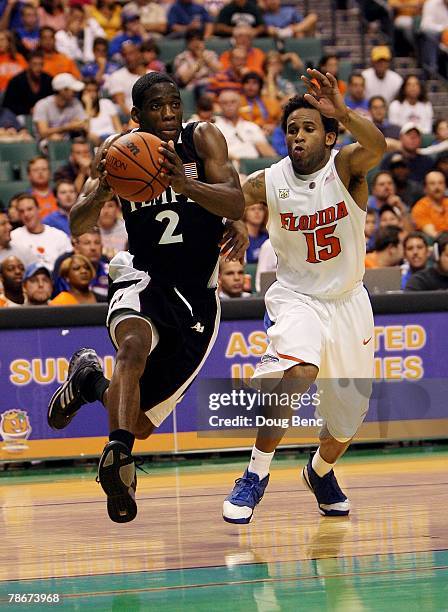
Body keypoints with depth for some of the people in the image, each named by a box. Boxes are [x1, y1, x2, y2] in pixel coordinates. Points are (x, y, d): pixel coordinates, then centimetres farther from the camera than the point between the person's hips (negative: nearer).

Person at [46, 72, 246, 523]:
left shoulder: (202, 139, -6)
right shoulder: (118, 151, -2)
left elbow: (236, 204, -18)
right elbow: (77, 226, -5)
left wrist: (184, 183, -37)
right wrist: (101, 192, -28)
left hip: (196, 297, 1)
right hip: (143, 278, -1)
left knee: (141, 422, 2)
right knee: (134, 344, -38)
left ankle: (89, 379, 32)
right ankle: (118, 453, -45)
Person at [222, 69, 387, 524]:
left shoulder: (345, 166, -16)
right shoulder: (268, 183, -12)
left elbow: (376, 147, -38)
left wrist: (343, 113, -59)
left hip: (348, 302, 2)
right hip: (297, 295, -2)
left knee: (348, 417, 14)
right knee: (298, 371, -33)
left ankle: (320, 471, 47)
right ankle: (255, 475, -20)